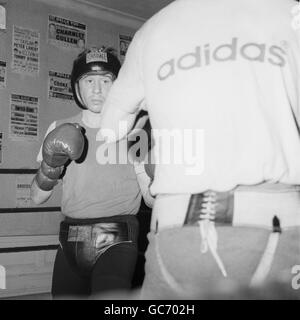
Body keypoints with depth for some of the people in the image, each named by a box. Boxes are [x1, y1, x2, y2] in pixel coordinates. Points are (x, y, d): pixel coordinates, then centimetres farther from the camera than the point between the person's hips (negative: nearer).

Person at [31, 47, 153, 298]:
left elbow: (152, 199, 1)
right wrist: (49, 170, -10)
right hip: (70, 243, 4)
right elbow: (37, 197, 9)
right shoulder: (61, 130, 10)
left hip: (116, 242, -3)